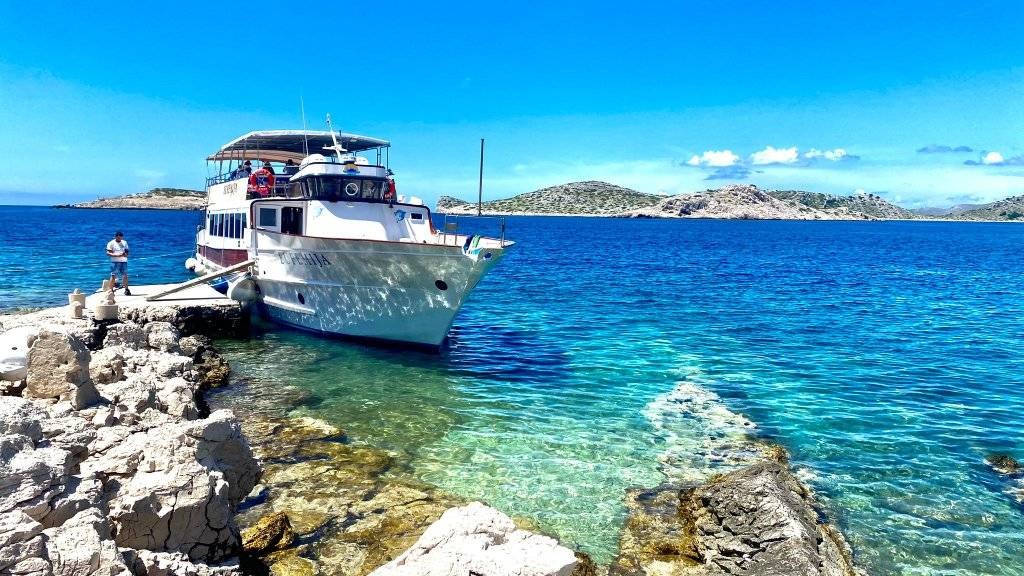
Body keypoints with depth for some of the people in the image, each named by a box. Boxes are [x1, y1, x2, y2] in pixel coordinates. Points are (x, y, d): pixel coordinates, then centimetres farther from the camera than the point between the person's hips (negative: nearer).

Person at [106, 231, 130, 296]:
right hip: (115, 261, -4)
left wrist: (125, 254, -8)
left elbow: (127, 251, 16)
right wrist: (116, 255, -20)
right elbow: (108, 253, -7)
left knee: (125, 275, 2)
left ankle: (126, 289, 9)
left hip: (124, 261, 4)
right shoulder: (111, 243, -1)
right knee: (113, 276, -7)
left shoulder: (124, 242, 13)